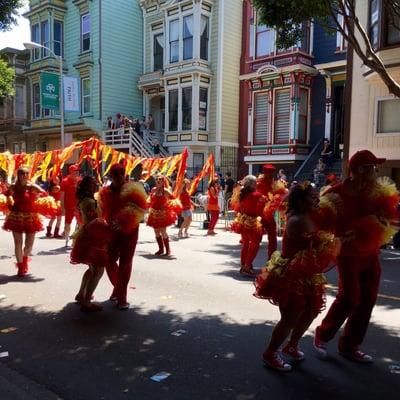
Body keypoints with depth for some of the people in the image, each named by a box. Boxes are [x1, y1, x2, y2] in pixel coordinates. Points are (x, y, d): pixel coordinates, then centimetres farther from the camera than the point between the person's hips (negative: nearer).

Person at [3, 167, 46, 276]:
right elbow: (6, 196, 17)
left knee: (29, 243, 5)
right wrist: (10, 206, 7)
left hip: (30, 217, -1)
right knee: (18, 243, 1)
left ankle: (25, 259, 37)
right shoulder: (13, 187, 1)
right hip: (16, 217, 1)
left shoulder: (32, 187, -7)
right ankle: (21, 266, 13)